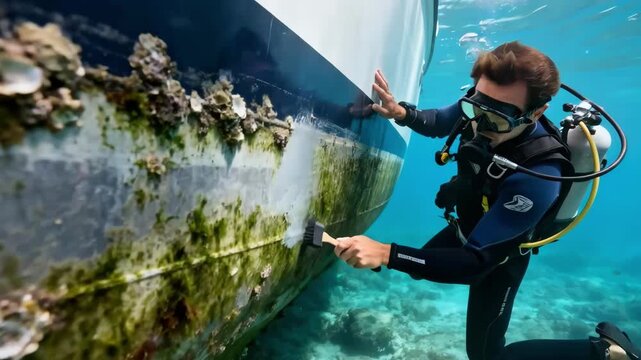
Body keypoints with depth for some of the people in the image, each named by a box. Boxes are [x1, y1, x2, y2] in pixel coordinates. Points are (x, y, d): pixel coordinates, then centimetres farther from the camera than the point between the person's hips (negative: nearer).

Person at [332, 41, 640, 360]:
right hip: (467, 226, 6)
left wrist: (386, 253, -49)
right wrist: (401, 112, -25)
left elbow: (476, 262, -39)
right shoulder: (481, 107, -25)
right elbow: (437, 123, -3)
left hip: (498, 255, -6)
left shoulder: (536, 178, -43)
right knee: (418, 269, 26)